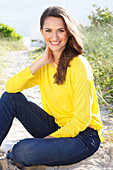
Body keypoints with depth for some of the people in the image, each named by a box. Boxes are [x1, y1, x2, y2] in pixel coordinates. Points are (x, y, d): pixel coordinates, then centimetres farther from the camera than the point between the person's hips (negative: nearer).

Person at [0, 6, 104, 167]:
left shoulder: (79, 66, -20)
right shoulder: (45, 65, 1)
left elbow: (81, 120, -19)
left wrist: (46, 140, -18)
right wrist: (41, 62, -18)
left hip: (82, 136, -6)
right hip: (56, 127, 7)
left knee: (24, 151, -29)